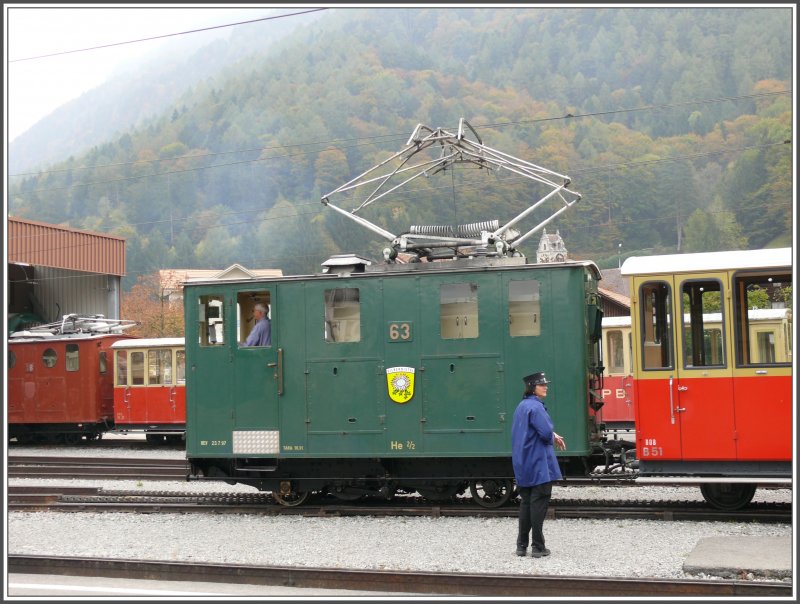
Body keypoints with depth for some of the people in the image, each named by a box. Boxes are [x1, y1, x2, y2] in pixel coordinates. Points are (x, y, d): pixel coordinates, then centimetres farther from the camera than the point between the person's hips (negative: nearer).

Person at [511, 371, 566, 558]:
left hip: (523, 465, 9)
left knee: (526, 502, 14)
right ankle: (538, 546, 0)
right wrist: (553, 438, 0)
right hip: (538, 464, -9)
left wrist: (553, 437, 13)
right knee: (539, 502, -3)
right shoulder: (535, 407, -16)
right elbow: (546, 432, -24)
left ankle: (522, 545, 17)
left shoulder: (522, 406, 14)